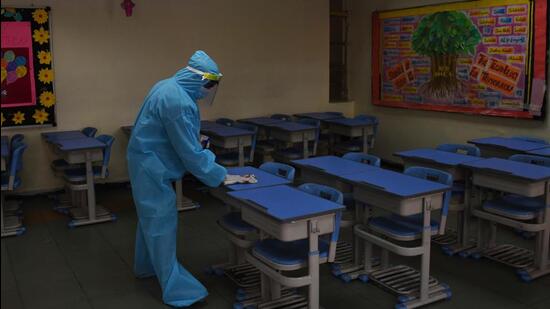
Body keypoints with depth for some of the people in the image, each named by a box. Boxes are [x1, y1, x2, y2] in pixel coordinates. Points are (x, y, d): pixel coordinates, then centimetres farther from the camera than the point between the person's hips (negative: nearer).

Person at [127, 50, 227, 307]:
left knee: (151, 216, 23)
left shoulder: (169, 87, 4)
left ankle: (146, 266, 41)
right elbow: (189, 151, -24)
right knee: (162, 222, -5)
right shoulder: (178, 101, -27)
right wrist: (220, 176, -16)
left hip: (150, 162, 11)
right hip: (151, 166, -10)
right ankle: (174, 288, 4)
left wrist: (203, 152, 12)